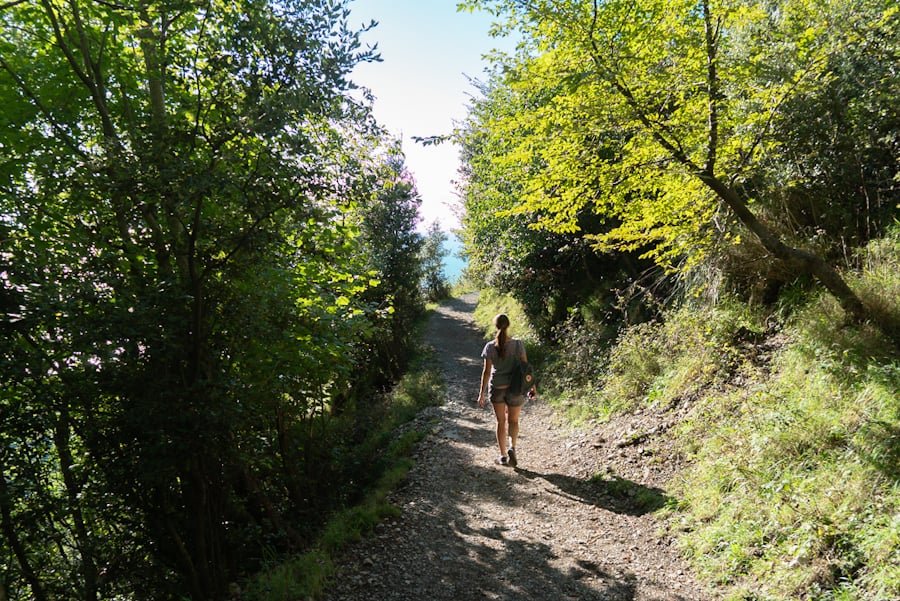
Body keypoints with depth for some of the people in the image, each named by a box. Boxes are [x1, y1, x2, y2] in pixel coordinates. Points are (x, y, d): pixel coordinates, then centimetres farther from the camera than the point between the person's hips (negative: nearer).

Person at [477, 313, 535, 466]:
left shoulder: (490, 347, -11)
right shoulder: (517, 344, -11)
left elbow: (486, 371, -9)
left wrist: (482, 393, -2)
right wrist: (532, 386, 5)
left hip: (496, 389, 0)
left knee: (501, 422, 16)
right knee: (513, 421, 18)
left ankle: (503, 456, 20)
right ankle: (512, 447, -4)